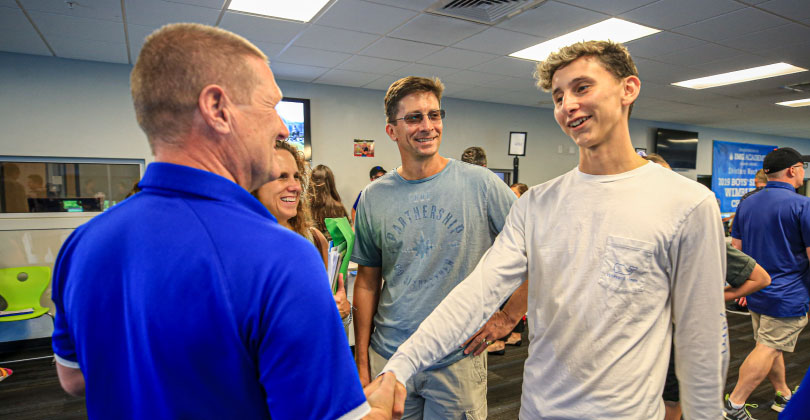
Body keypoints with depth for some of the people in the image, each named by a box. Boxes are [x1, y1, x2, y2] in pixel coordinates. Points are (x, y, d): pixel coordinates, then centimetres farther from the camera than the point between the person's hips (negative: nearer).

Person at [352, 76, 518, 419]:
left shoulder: (482, 185, -9)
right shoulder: (373, 198, -2)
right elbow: (367, 283, 3)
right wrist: (361, 362, 4)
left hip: (459, 360, -1)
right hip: (388, 357, 2)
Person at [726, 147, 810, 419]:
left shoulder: (747, 203, 6)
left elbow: (736, 248, 10)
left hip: (756, 292, 7)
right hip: (788, 296, -7)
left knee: (771, 346, 20)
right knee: (768, 349, -2)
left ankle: (783, 396, 35)